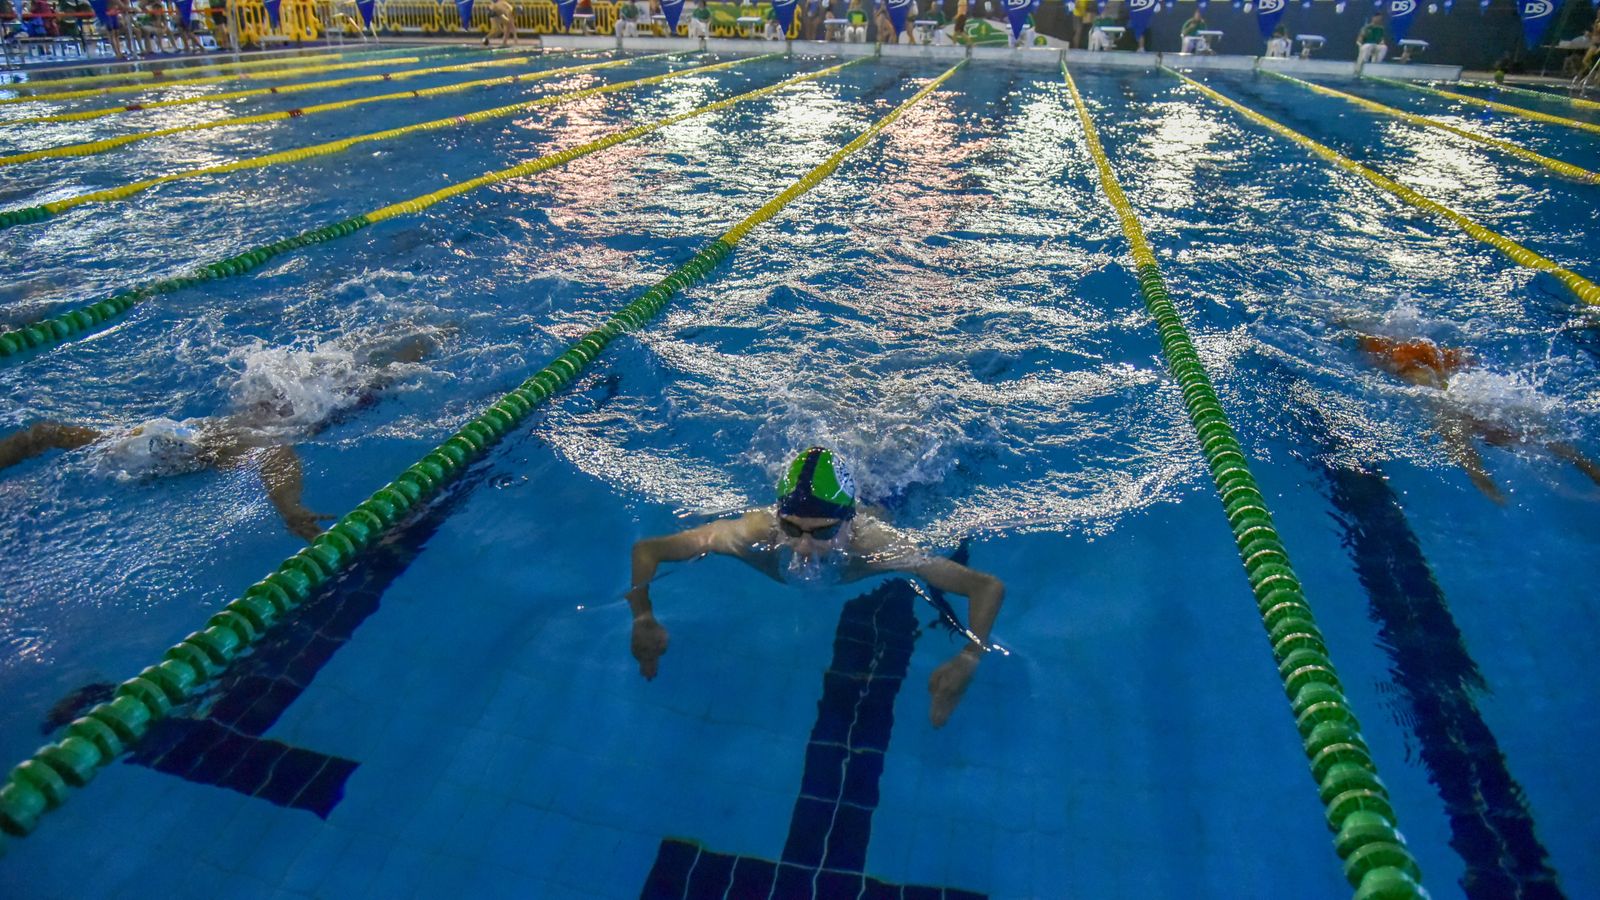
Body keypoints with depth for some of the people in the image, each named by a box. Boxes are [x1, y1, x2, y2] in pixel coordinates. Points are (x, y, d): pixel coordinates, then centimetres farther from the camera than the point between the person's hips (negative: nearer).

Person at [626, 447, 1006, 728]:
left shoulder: (876, 544, -48)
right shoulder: (756, 531, -45)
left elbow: (989, 587, -46)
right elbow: (646, 550, -37)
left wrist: (969, 657, -61)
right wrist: (643, 618, -53)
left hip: (872, 508, 0)